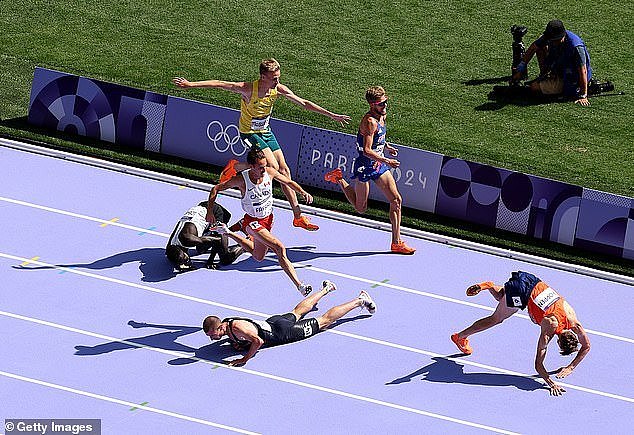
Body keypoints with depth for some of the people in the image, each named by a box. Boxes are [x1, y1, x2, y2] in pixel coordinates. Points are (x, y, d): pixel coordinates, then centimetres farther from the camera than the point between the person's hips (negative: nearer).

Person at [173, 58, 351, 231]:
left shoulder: (279, 89, -12)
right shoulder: (248, 89, -27)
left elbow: (304, 103, -3)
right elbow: (219, 84, -22)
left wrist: (331, 115, -2)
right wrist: (190, 84, -22)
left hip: (266, 132, 6)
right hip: (249, 133, -6)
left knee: (284, 169, 1)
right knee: (273, 167, -21)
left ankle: (298, 215, 6)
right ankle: (235, 167, 2)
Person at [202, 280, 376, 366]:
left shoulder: (238, 328, -36)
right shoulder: (225, 324, -10)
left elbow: (258, 341, -46)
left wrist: (244, 359, -43)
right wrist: (239, 343, -7)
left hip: (285, 332, -8)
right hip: (272, 322, 8)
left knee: (325, 320, 8)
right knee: (297, 312, 37)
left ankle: (359, 300, 23)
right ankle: (326, 289, 61)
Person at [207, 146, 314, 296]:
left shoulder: (270, 172, -15)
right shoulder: (241, 179, -26)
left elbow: (289, 182, 3)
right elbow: (216, 188, -12)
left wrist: (303, 192, -14)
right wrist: (210, 212, -14)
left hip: (268, 219, 6)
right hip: (252, 221, -6)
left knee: (258, 256, 27)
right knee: (280, 248, -27)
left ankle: (229, 233, 46)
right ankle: (299, 285, -26)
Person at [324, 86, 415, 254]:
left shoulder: (382, 116, 4)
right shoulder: (370, 122, -24)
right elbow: (367, 151, -29)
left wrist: (386, 146, 12)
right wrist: (387, 161, -26)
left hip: (379, 165, 8)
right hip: (365, 166, -8)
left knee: (396, 199, -1)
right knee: (360, 208, 8)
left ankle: (396, 242, 3)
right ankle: (339, 179, 29)